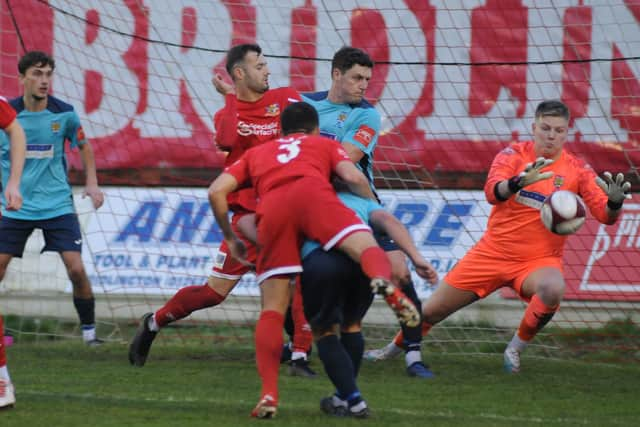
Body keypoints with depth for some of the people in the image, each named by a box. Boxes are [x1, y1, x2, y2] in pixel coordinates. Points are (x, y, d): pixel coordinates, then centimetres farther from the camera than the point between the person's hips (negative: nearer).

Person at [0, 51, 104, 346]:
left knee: (76, 269, -9)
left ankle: (89, 330, 6)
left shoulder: (63, 113, -5)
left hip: (58, 206, 0)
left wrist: (92, 183, 3)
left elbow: (84, 146, 14)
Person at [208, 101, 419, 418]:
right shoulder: (325, 145, 34)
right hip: (313, 193, -2)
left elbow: (217, 192, 25)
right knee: (368, 248, -15)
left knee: (273, 309, 4)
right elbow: (354, 178, 14)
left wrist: (230, 238, 34)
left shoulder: (256, 153, 38)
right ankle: (384, 282, -53)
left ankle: (268, 392, -10)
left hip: (271, 209, 2)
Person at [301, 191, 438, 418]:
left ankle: (353, 400, 4)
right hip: (364, 258, 2)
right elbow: (388, 220, 15)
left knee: (324, 331, 16)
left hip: (317, 259, -2)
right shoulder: (361, 202, 38)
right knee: (351, 325, 27)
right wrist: (417, 259, 6)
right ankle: (345, 397, 32)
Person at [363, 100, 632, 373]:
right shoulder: (514, 155, -6)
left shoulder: (577, 171, -5)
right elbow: (492, 192, -23)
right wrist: (520, 181, -45)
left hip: (539, 259, -1)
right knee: (432, 310, 6)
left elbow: (605, 215, -11)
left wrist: (615, 201, -35)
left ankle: (516, 348, -14)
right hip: (493, 253, 1)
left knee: (553, 289, -37)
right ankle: (394, 348, 36)